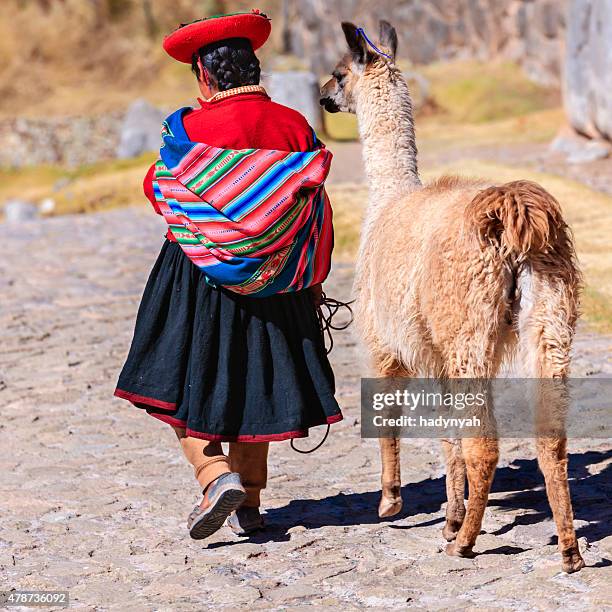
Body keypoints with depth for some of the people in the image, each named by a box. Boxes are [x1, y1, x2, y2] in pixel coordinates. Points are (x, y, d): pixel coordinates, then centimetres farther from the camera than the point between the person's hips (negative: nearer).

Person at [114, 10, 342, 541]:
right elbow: (318, 213, 3)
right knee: (251, 385, 15)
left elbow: (158, 189, 4)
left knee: (184, 390, 5)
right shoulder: (295, 127, -2)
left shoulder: (188, 129, -12)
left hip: (201, 277, -4)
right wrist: (313, 285, 13)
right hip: (274, 281, 4)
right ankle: (249, 503, 19)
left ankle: (218, 477, -15)